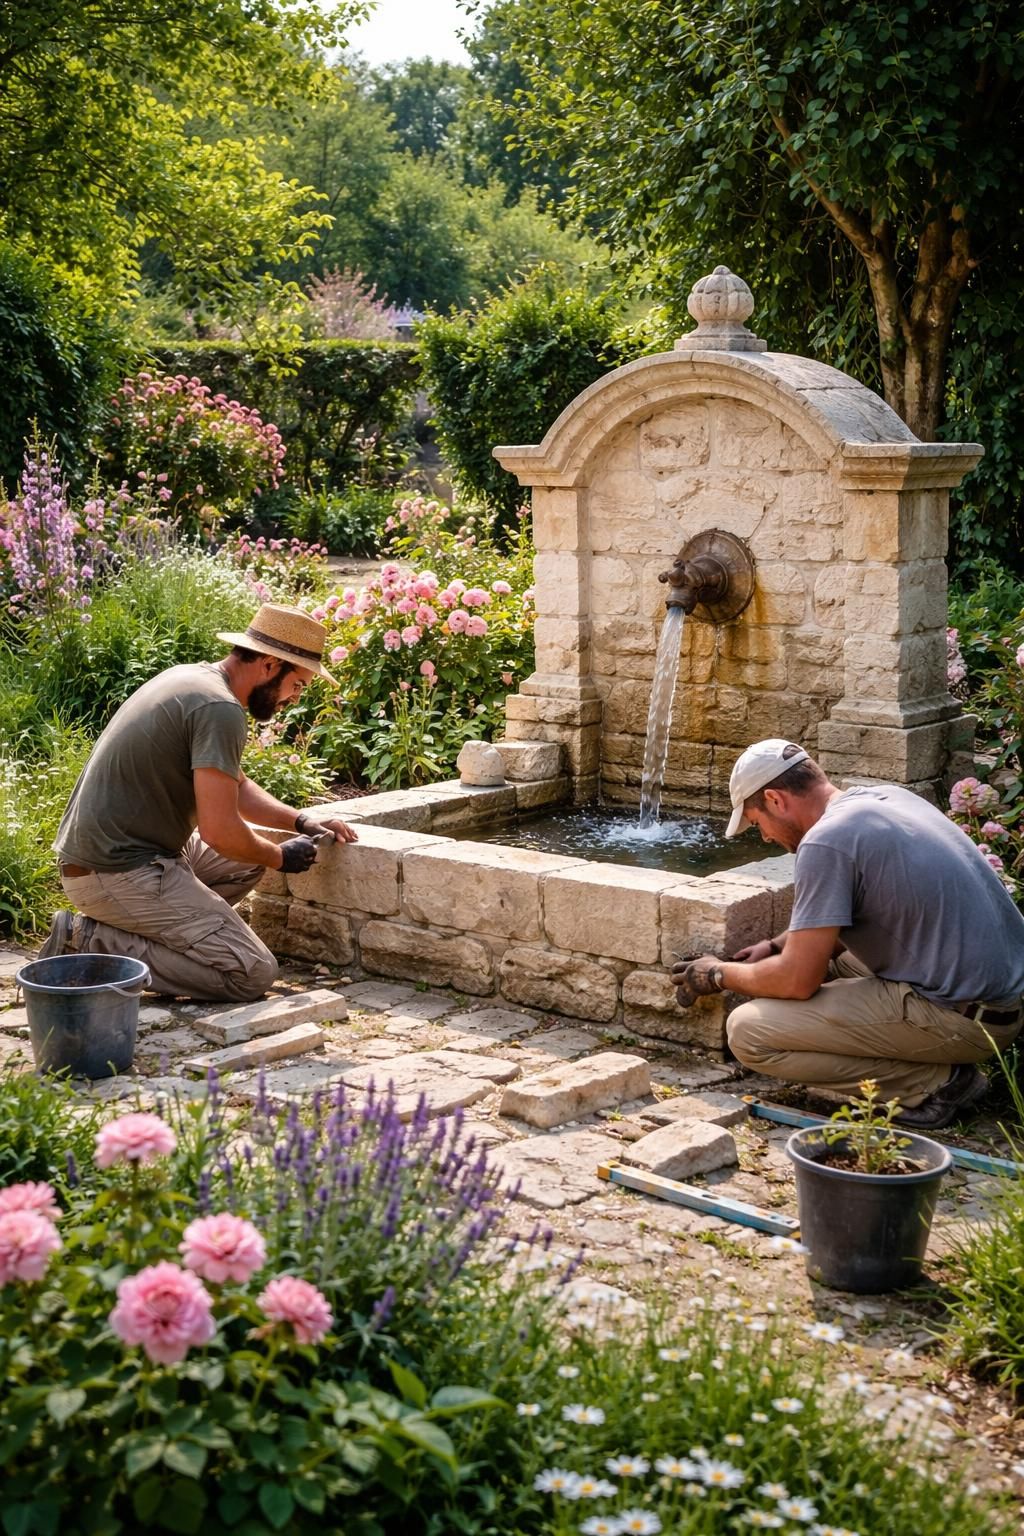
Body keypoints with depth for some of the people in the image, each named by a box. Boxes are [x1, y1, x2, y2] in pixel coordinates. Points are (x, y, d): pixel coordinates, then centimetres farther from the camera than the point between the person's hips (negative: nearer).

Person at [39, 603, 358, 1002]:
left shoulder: (193, 678, 13)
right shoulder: (221, 710, -19)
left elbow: (234, 787, 24)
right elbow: (219, 831, -22)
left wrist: (301, 820, 12)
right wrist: (280, 857, -3)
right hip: (121, 873, -10)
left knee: (249, 858, 22)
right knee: (253, 974, -11)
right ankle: (93, 942, -9)